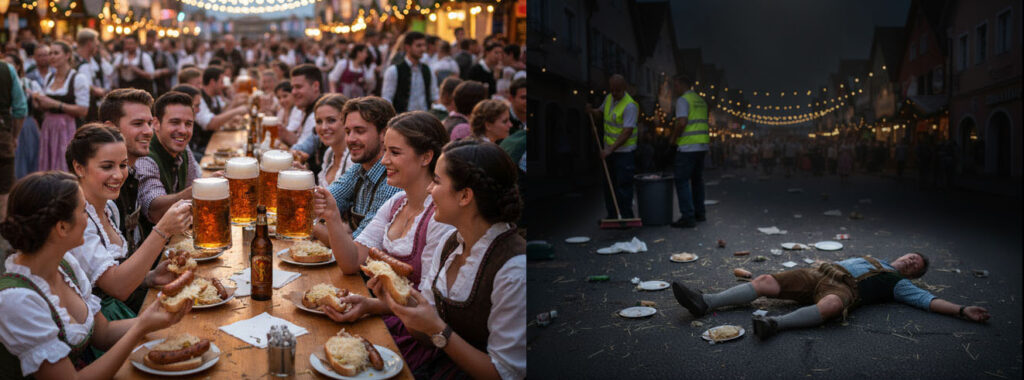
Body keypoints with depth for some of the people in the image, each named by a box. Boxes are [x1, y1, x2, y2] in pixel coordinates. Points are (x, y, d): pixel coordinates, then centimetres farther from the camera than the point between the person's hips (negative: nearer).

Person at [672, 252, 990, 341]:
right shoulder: (874, 260, 38)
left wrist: (962, 310, -2)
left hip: (845, 287, -5)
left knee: (829, 305, -45)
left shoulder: (900, 284, 19)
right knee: (766, 282, -16)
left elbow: (930, 300, 9)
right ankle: (706, 303, -25)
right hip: (821, 273, 6)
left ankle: (776, 324, -56)